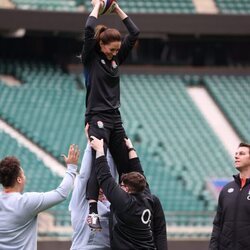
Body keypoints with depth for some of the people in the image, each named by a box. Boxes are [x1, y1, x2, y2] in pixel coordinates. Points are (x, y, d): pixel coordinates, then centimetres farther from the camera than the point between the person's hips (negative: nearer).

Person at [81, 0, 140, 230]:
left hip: (115, 119, 7)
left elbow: (134, 33, 11)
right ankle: (92, 212, -27)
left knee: (126, 167, 5)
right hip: (97, 118, -7)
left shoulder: (116, 58, 12)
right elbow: (89, 29, -19)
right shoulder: (91, 58, -4)